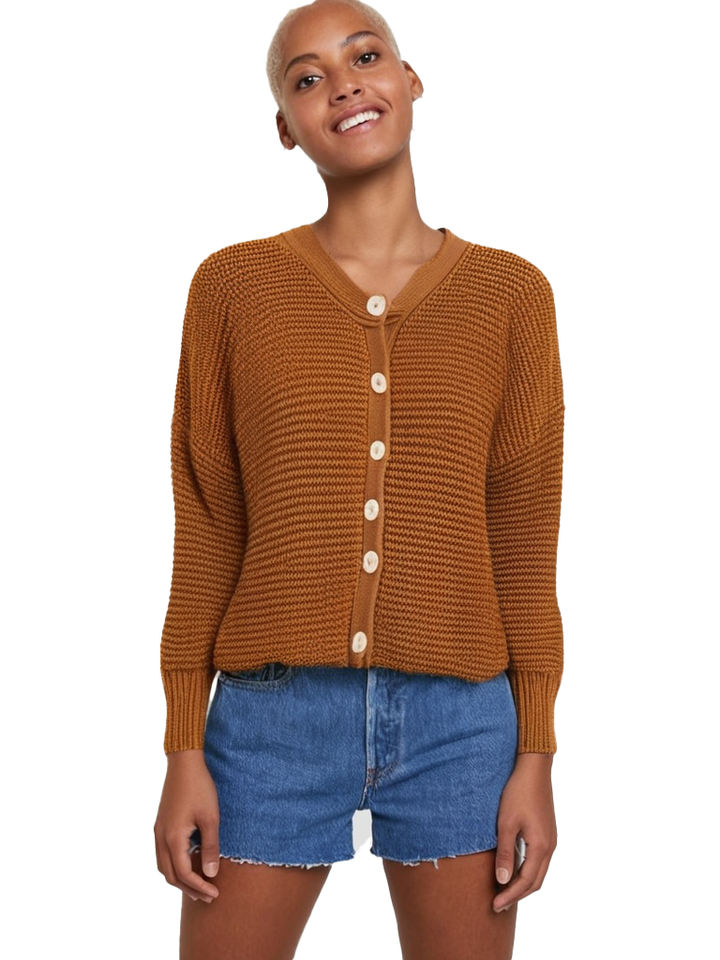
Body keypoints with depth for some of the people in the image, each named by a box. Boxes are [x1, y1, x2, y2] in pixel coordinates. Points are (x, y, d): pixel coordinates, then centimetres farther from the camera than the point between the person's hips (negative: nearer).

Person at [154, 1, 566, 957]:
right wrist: (185, 753, 0)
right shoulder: (232, 286, 1)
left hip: (460, 725, 1)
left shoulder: (509, 293, 3)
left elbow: (522, 541, 4)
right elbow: (208, 533, 2)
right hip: (275, 718, 0)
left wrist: (535, 758, 1)